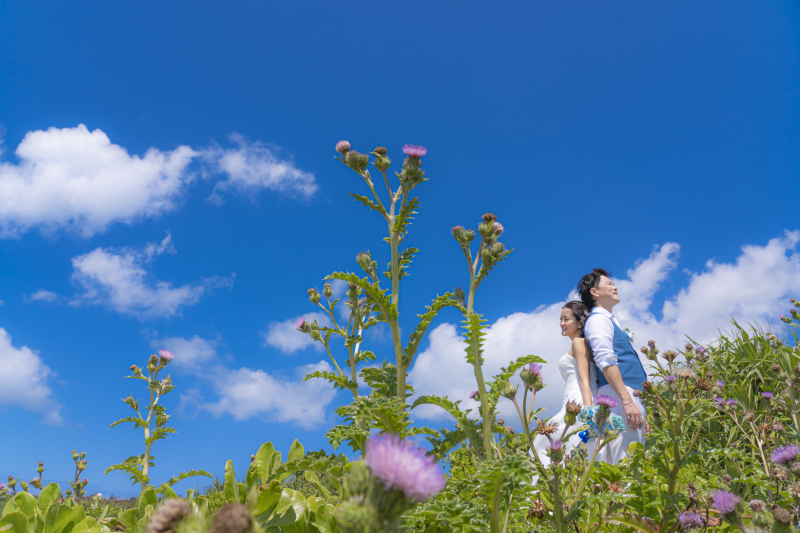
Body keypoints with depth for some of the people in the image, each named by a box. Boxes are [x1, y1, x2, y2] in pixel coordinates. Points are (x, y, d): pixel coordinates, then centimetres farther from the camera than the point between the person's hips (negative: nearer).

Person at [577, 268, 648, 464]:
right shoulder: (597, 319, -3)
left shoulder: (609, 321, 25)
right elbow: (606, 361, -16)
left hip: (631, 396, 9)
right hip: (618, 395, -9)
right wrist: (627, 400, -24)